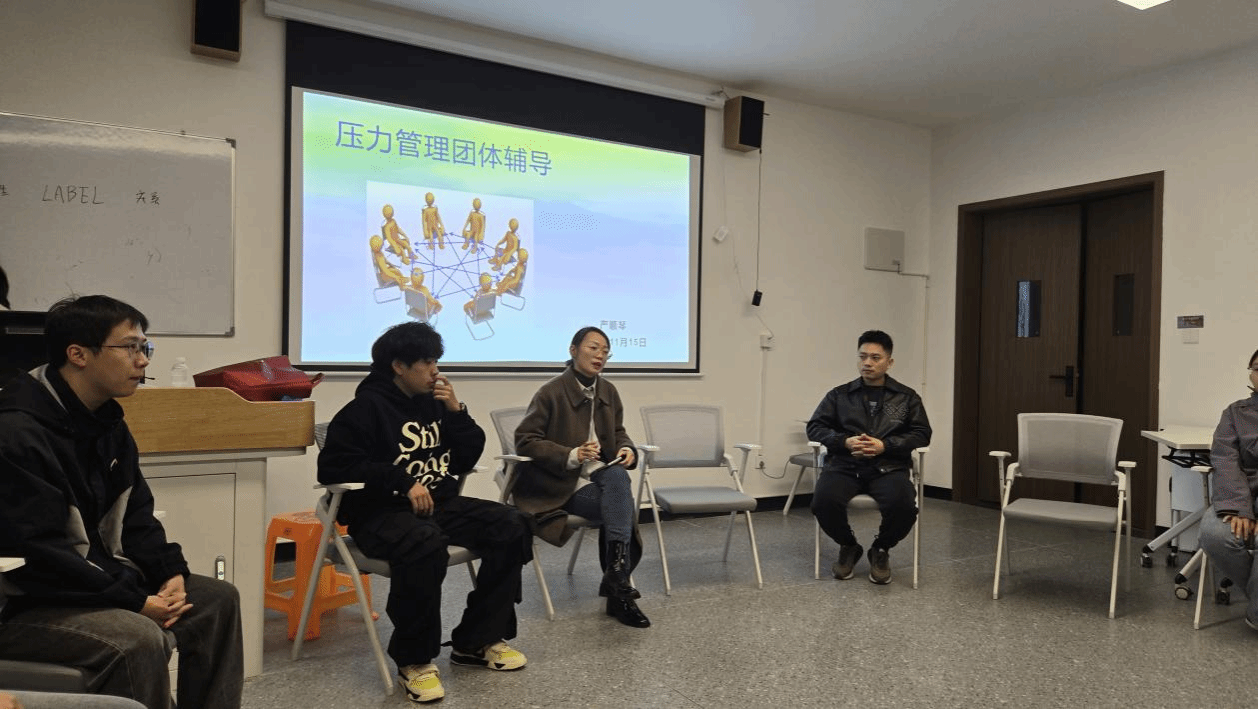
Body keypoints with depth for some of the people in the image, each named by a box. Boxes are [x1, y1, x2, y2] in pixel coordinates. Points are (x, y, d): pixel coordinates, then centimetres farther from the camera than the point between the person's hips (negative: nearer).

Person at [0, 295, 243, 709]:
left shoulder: (107, 422, 7)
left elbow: (135, 517, 11)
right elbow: (40, 555, -26)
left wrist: (169, 573, -6)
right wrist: (136, 601, -24)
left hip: (99, 581, 9)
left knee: (217, 599, 5)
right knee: (139, 639, -31)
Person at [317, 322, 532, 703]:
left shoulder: (433, 401, 12)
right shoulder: (367, 407, -6)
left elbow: (469, 457, 13)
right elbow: (336, 465, -17)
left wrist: (456, 411, -2)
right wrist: (403, 482, -23)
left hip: (441, 504, 7)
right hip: (381, 513, -7)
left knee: (511, 525, -11)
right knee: (425, 544, -39)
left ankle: (476, 640, 0)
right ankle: (414, 660, -17)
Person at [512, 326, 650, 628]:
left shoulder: (608, 391, 8)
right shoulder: (551, 392, -11)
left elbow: (618, 433, 19)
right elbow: (524, 440, -12)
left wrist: (627, 449, -6)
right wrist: (572, 455, -24)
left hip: (603, 475, 6)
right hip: (563, 484, -5)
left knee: (618, 475, -30)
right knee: (624, 506, -28)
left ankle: (615, 580, -24)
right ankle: (619, 581, -18)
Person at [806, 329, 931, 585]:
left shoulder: (907, 397, 15)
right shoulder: (839, 395, 15)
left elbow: (921, 434, 8)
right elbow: (815, 427, 10)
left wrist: (885, 445, -9)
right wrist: (845, 442, -9)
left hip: (889, 467, 0)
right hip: (845, 465, 0)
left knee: (903, 506, -33)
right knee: (824, 502, -31)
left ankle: (881, 550, 4)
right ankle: (849, 546, 4)